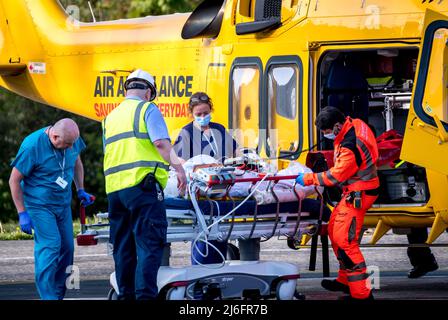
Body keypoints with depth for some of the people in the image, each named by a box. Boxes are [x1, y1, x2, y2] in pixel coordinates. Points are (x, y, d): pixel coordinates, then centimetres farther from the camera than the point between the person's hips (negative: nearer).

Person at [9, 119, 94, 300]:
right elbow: (14, 180, -14)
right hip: (39, 205, -6)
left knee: (67, 248, 4)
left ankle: (58, 294, 16)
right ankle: (48, 297, -18)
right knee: (50, 246, -19)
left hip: (63, 204, 7)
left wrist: (80, 190, 16)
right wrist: (22, 214, -15)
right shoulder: (32, 146, -21)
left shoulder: (72, 140, -3)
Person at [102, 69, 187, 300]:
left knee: (123, 247, 10)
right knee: (150, 244, -9)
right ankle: (145, 294, -19)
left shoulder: (111, 118, 23)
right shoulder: (148, 109, 3)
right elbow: (161, 142, -11)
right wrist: (178, 167, -11)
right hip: (142, 185, -7)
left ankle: (126, 295, 11)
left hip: (114, 188, 7)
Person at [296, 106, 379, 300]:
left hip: (358, 195, -11)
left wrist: (308, 179, -11)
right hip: (355, 191, 11)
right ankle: (345, 281, 29)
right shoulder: (355, 124, 1)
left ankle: (361, 293, -11)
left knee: (345, 240, -12)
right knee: (334, 230, 19)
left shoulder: (349, 147, -29)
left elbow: (336, 176, -21)